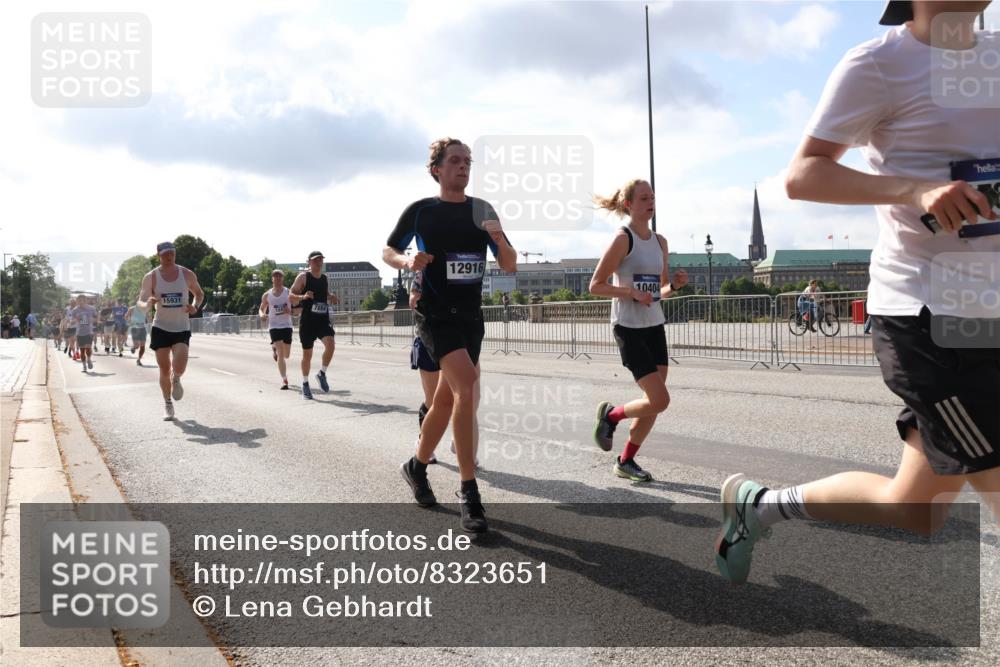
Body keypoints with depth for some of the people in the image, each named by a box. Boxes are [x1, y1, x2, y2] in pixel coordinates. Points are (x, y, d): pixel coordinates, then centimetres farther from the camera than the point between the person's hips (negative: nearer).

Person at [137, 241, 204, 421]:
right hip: (161, 328, 0)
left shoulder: (187, 274, -1)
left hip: (182, 328, 0)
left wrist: (194, 306, -7)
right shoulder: (151, 277, -4)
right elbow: (141, 303, 0)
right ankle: (168, 404, 22)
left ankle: (176, 380, 19)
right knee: (164, 370, 1)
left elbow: (199, 294, 14)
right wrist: (148, 304, -24)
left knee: (179, 367, -19)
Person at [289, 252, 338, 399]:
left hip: (323, 319, 3)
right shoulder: (303, 277, -3)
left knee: (330, 344, -20)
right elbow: (291, 295, -5)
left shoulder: (325, 278, 12)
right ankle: (305, 384, 23)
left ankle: (322, 374, 2)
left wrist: (332, 297, 4)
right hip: (307, 320, -3)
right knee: (307, 353, 5)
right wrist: (303, 296, -25)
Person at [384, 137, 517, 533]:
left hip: (471, 316, 5)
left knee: (446, 399, 13)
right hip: (436, 315, -5)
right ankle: (469, 493, -18)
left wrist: (499, 239, -15)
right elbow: (388, 251, 9)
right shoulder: (420, 211, -2)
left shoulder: (482, 211, 8)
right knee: (467, 386, -24)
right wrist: (408, 262, -13)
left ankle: (417, 467, 36)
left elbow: (510, 266, 5)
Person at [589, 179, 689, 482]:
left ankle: (625, 461, 21)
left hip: (655, 326, 7)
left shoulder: (660, 241, 10)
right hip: (629, 328, -7)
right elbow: (595, 286, -11)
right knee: (659, 400, -11)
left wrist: (674, 285, -3)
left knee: (654, 403, 6)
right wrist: (631, 291, -22)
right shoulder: (623, 239, -10)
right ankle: (610, 414, 16)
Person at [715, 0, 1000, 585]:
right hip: (930, 314, -8)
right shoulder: (878, 64, -6)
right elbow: (802, 175, -11)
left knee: (916, 514, 9)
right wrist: (916, 190, -24)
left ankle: (758, 503, 26)